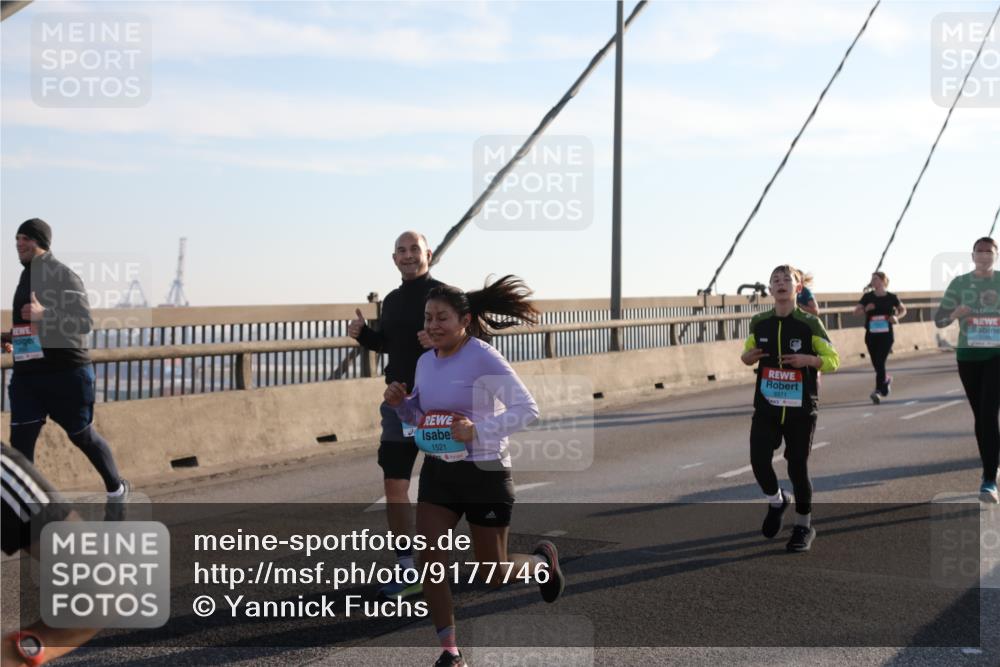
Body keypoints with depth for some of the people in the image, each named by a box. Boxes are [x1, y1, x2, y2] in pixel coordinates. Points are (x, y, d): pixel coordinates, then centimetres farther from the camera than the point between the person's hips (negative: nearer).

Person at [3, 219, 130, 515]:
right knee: (20, 441, -4)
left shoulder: (64, 277, -10)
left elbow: (85, 322, -19)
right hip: (27, 374, 7)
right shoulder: (26, 277, 14)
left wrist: (43, 315, -32)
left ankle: (116, 489, 31)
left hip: (66, 372, -6)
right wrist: (12, 340, 11)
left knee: (82, 435, 7)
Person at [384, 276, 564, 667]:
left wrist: (479, 429, -33)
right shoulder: (425, 362, 3)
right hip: (438, 472, 5)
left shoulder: (484, 359, -18)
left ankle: (543, 560, 41)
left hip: (485, 473, -5)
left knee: (493, 575, 7)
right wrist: (400, 402, -4)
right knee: (429, 557, -10)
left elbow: (527, 409, -21)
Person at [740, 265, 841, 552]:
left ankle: (804, 526, 21)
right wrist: (748, 356, -6)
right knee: (758, 459, -9)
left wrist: (807, 359, -21)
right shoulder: (759, 323, 3)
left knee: (797, 466, 2)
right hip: (767, 406, 3)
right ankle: (776, 501, 23)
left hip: (801, 408, -3)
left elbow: (833, 360, -2)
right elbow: (748, 353, 18)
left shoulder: (809, 323, -7)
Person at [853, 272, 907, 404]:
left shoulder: (891, 297, 0)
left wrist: (897, 317, -6)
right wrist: (865, 309, -18)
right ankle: (886, 379, 39)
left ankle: (878, 391, -15)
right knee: (876, 364, 10)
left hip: (886, 335, -3)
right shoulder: (867, 297, 3)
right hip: (871, 335, 3)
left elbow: (903, 310, 14)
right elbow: (856, 311, 1)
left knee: (880, 362, -14)